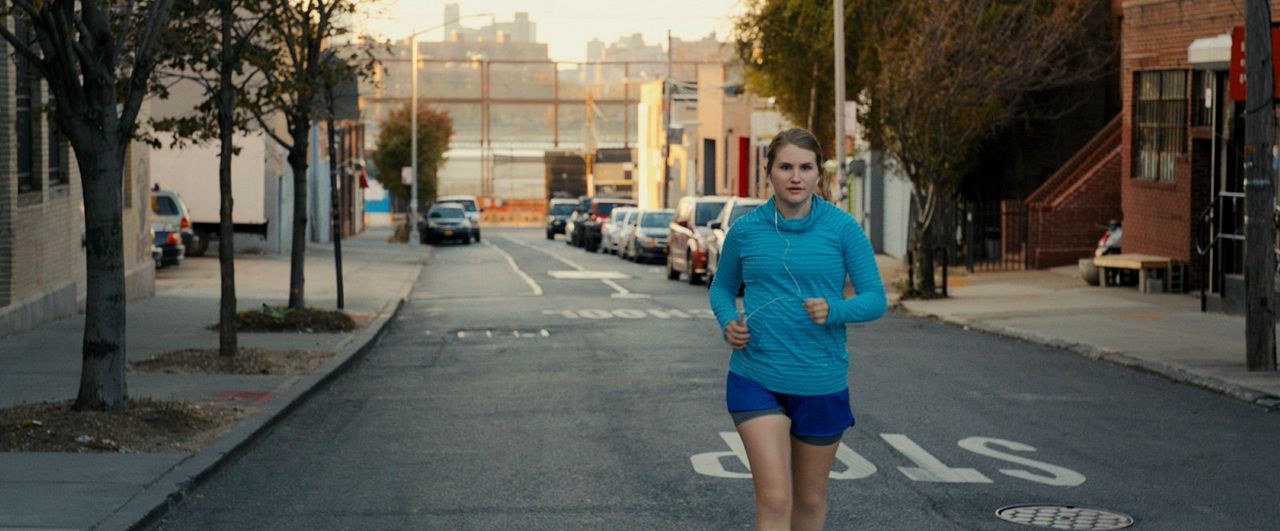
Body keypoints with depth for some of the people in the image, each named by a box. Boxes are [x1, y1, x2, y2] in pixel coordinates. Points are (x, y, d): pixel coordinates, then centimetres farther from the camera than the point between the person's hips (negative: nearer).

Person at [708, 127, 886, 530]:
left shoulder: (842, 228, -4)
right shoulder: (745, 230, 0)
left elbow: (875, 299, -2)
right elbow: (722, 288, 15)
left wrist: (834, 310, -22)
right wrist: (728, 323, -6)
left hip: (821, 383, 1)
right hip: (755, 378, -1)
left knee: (810, 498, 16)